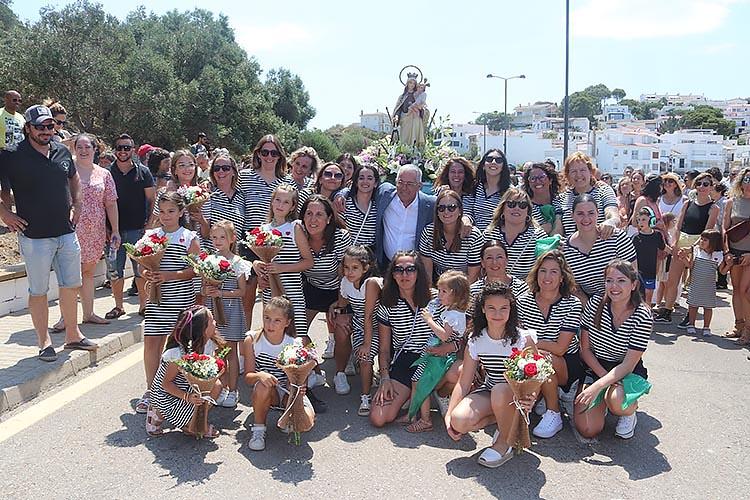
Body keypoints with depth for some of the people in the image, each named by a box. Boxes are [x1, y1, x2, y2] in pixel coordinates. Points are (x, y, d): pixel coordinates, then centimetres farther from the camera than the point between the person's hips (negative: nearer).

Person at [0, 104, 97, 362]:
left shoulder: (62, 152, 7)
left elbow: (74, 178, 25)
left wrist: (77, 205, 16)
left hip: (67, 233, 5)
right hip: (35, 236, -5)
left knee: (71, 286, 12)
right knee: (39, 292, 4)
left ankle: (73, 335, 26)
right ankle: (44, 342, 16)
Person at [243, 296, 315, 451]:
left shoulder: (294, 345, -14)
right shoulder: (252, 340, -13)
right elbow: (248, 377, -12)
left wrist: (298, 388, -36)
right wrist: (260, 375, -35)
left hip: (287, 391, 0)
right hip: (265, 392, 0)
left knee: (306, 420, -26)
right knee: (263, 385, -37)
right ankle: (258, 429, -11)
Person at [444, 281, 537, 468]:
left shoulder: (523, 339, -15)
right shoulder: (476, 341, -6)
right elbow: (463, 383, -5)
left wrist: (531, 398, -38)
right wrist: (449, 415, -17)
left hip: (516, 395, -3)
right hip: (488, 391, 3)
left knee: (500, 391, -38)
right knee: (459, 421, -25)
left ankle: (504, 443, -12)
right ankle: (506, 419, 2)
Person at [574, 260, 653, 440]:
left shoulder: (642, 317, -18)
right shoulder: (595, 303, -11)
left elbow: (628, 365, -20)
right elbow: (585, 348, -5)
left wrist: (597, 386, -30)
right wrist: (604, 377, -17)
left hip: (627, 373, -2)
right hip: (595, 368, 2)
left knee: (615, 399, -37)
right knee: (587, 430, -14)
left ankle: (630, 413, 2)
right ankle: (601, 403, 21)